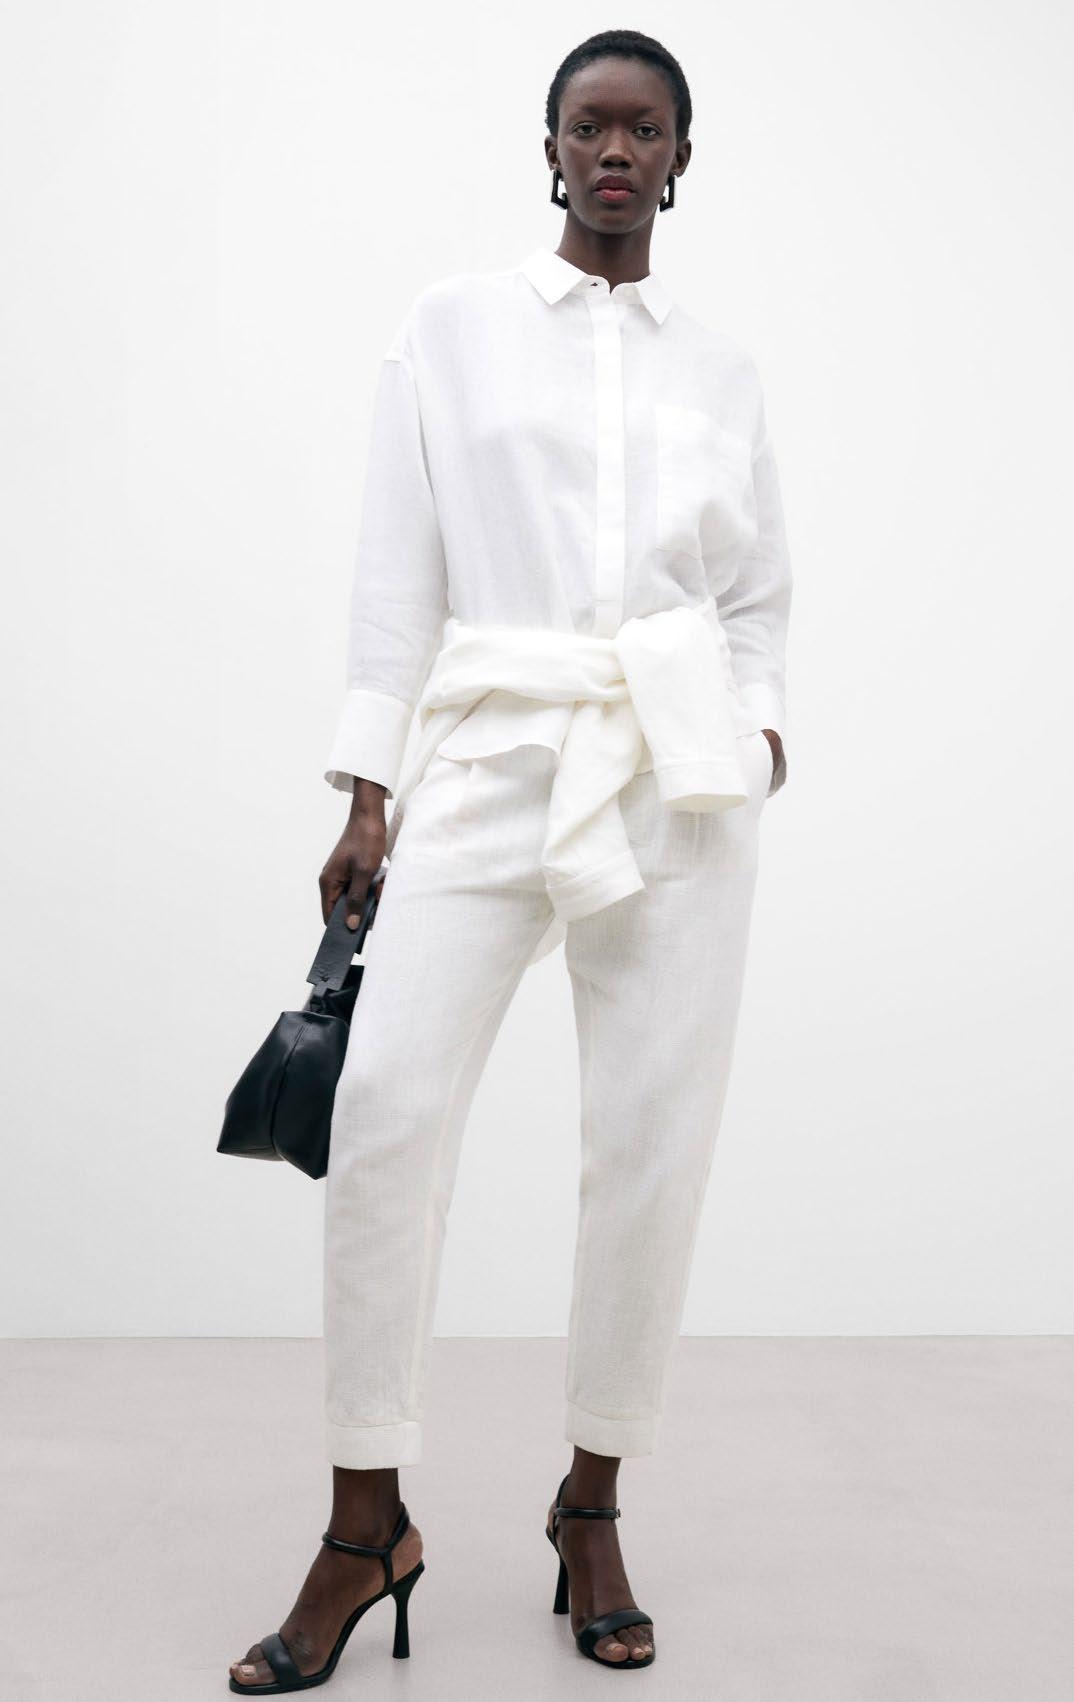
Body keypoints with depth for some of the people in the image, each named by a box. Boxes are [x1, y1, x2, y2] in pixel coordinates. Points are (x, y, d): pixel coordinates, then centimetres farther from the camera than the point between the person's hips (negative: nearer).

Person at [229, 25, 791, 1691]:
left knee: (656, 1135, -2)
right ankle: (365, 1521, 1)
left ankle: (592, 1504, 16)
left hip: (678, 766, 2)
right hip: (489, 755, -1)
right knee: (388, 1102, -14)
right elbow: (396, 570, 5)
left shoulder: (722, 366, 16)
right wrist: (367, 790, -1)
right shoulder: (455, 323, 11)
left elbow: (763, 594, 19)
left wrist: (762, 725, -1)